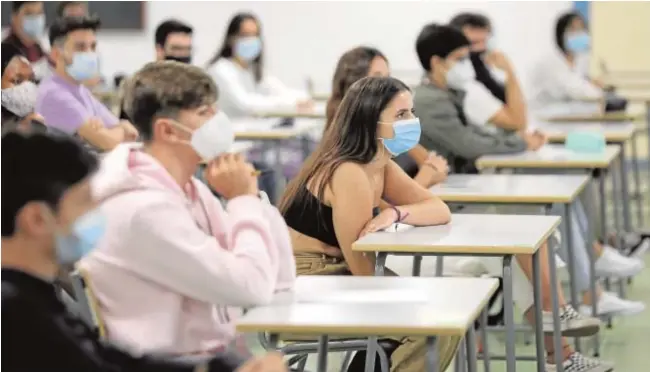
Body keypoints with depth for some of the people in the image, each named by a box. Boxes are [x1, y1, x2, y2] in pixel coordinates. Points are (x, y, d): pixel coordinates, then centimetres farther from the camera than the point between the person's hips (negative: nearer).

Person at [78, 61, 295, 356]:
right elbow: (252, 287, -21)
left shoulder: (187, 188, 7)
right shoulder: (146, 208, -19)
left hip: (212, 353, 8)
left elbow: (279, 278, 7)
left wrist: (252, 198, -4)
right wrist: (244, 200, -9)